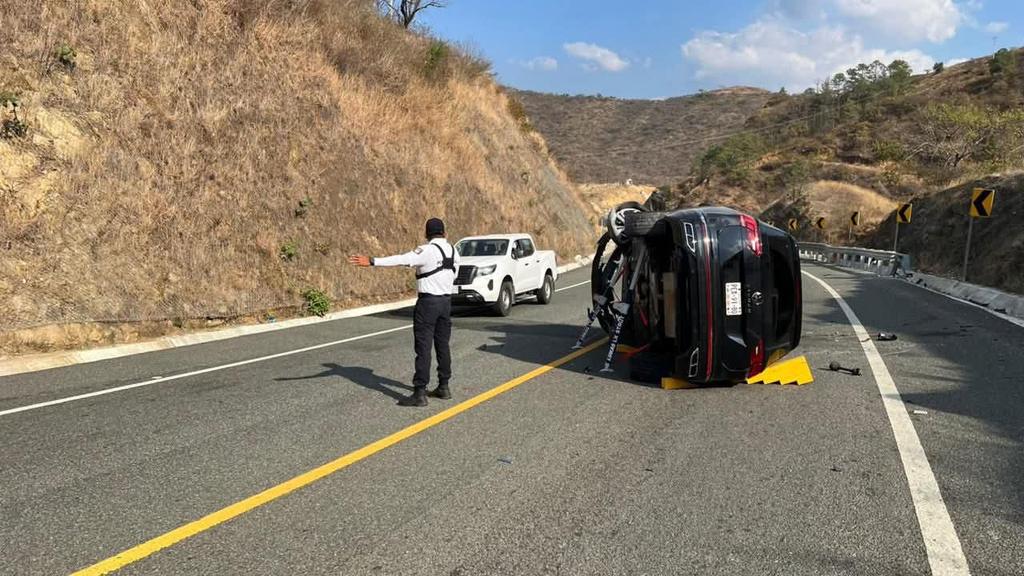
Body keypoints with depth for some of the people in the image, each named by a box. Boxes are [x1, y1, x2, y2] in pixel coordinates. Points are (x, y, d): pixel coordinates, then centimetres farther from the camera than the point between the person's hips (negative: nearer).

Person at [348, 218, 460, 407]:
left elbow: (401, 259, -23)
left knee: (423, 347, -6)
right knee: (443, 344, 15)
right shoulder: (453, 251, 7)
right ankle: (443, 387, 22)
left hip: (428, 301, -7)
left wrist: (372, 262, -26)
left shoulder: (428, 251, -14)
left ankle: (419, 393, -6)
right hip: (446, 300, 7)